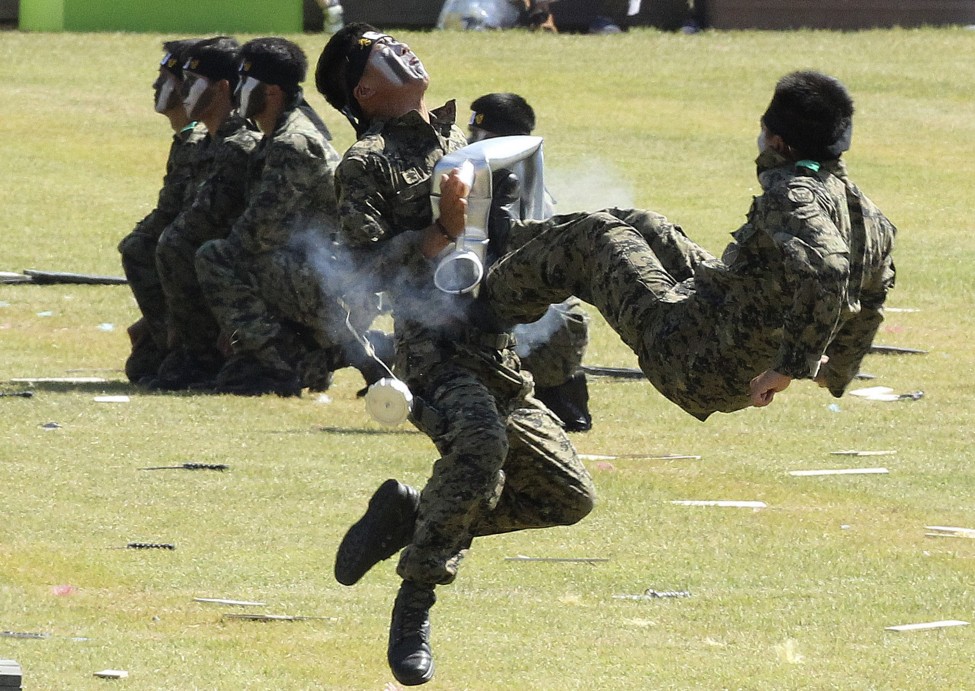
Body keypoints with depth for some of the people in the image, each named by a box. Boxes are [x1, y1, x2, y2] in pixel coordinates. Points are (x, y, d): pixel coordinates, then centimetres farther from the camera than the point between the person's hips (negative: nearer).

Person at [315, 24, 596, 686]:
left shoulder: (461, 140, 21)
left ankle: (409, 512, 17)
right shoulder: (366, 164, 0)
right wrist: (444, 229, -20)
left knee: (570, 497, 4)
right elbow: (371, 270, -11)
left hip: (499, 353, 8)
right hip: (434, 349, -8)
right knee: (480, 441, -37)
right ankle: (415, 604, -22)